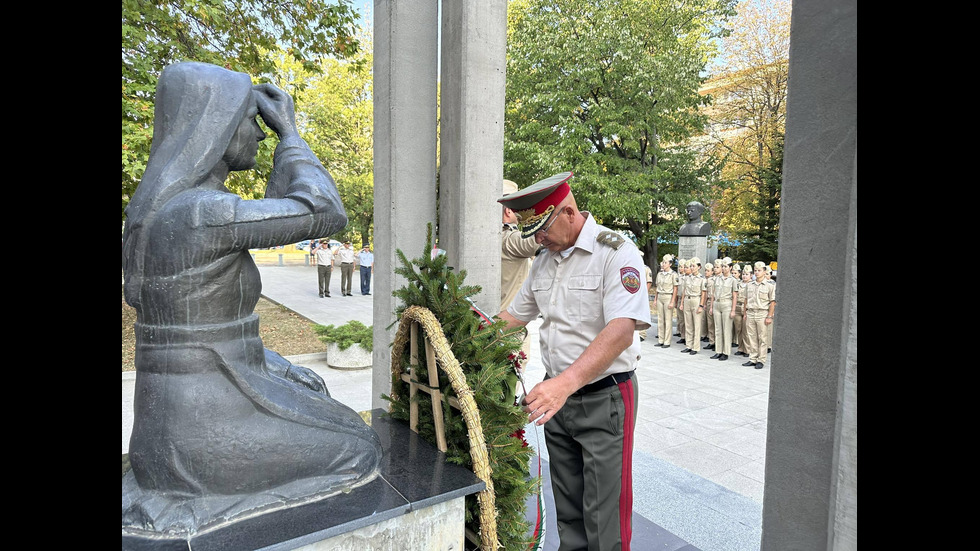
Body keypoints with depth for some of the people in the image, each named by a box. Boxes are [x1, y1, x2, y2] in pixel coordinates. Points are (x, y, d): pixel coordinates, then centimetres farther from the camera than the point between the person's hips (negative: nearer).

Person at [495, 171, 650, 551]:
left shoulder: (616, 253, -16)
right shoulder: (543, 261, 8)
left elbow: (621, 331, -28)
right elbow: (516, 315, 17)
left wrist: (566, 383, -38)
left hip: (604, 399, -6)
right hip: (557, 395, 7)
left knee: (603, 515, 3)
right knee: (567, 507, 19)